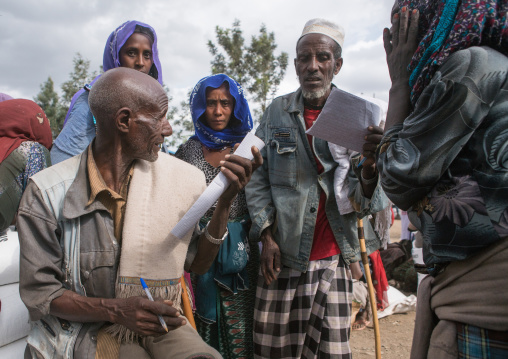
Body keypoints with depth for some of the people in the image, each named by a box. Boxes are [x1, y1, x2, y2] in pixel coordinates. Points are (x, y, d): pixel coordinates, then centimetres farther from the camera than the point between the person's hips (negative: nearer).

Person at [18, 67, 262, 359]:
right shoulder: (48, 193, -10)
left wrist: (225, 202, -10)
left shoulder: (179, 178, 0)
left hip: (162, 324, 3)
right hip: (94, 329, -2)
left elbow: (197, 263, 4)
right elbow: (38, 293, -6)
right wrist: (115, 310, -22)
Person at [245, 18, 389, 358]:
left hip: (335, 259, 0)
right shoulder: (276, 112, 6)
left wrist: (368, 173, -22)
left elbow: (362, 203, 0)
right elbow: (258, 177, 8)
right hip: (283, 257, 0)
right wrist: (267, 235, -1)